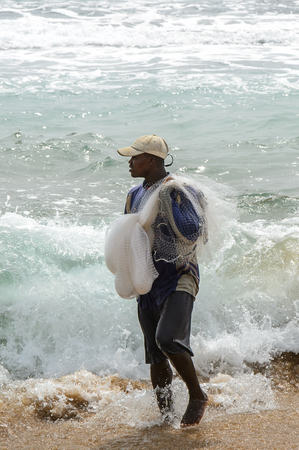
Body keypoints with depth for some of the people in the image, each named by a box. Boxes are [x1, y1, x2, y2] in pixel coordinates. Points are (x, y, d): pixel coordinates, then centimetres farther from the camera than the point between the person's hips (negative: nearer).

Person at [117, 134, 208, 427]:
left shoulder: (178, 190, -9)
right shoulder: (135, 195, 13)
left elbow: (194, 232, -21)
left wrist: (172, 201, -23)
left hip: (178, 278, -7)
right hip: (148, 282, 7)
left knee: (167, 339, -25)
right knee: (155, 355, 7)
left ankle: (197, 396, -6)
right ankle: (165, 414, 17)